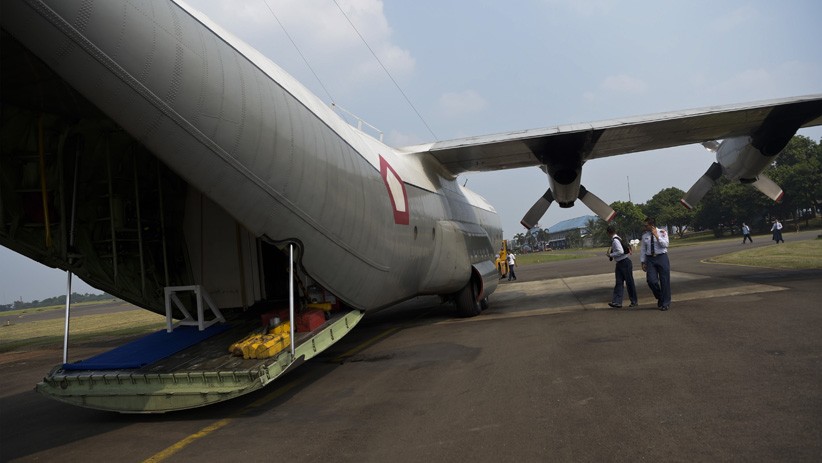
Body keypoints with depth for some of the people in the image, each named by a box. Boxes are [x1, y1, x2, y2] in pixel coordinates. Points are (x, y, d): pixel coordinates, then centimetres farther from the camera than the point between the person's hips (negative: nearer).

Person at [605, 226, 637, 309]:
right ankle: (617, 302, 3)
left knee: (629, 282, 3)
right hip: (619, 263, 10)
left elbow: (621, 251, -27)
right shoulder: (615, 239, 10)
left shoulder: (615, 240, -19)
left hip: (625, 262, -10)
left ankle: (634, 301, 14)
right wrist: (610, 252, 8)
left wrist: (610, 255, -17)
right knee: (619, 282, 5)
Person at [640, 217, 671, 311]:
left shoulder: (662, 232, 0)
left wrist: (657, 236, -16)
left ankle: (665, 303, 16)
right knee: (651, 280, -10)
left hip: (662, 258, -2)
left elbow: (665, 245, -14)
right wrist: (643, 262, 6)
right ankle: (659, 298, 17)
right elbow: (643, 249, 9)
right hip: (650, 259, 2)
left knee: (664, 281, 3)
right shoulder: (645, 235, 6)